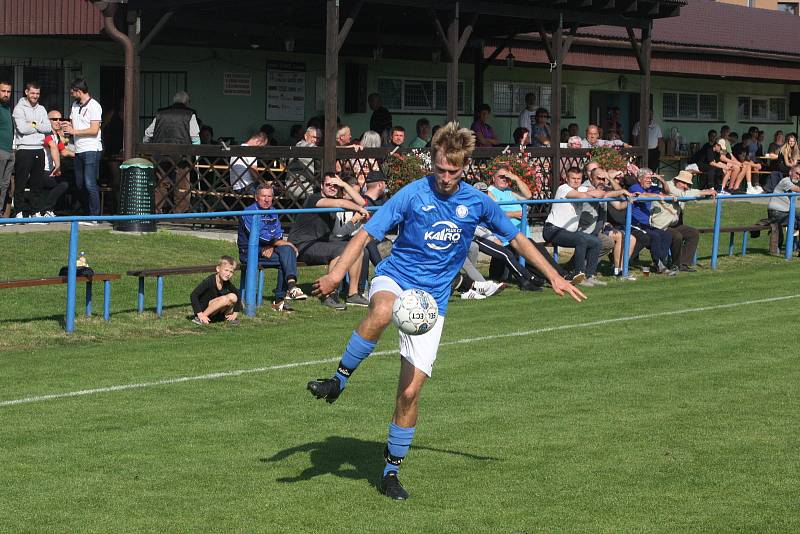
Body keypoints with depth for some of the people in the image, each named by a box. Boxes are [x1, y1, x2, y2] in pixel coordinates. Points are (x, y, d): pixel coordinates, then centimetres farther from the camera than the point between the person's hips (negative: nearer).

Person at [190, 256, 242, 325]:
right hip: (203, 309, -6)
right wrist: (200, 314, -28)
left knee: (233, 297, -14)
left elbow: (238, 295, 8)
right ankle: (200, 318, -23)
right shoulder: (210, 281, -22)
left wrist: (235, 314, 0)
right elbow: (193, 296, -25)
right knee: (224, 299, -30)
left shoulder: (227, 283, -4)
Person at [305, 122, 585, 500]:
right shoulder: (413, 194, -9)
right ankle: (338, 380, -22)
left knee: (410, 391, -6)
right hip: (394, 279, -2)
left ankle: (391, 471, 10)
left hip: (432, 301, 2)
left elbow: (516, 238, 15)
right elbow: (366, 234, -13)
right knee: (381, 313, -42)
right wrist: (336, 274, -28)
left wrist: (553, 276, 13)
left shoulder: (477, 203, 1)